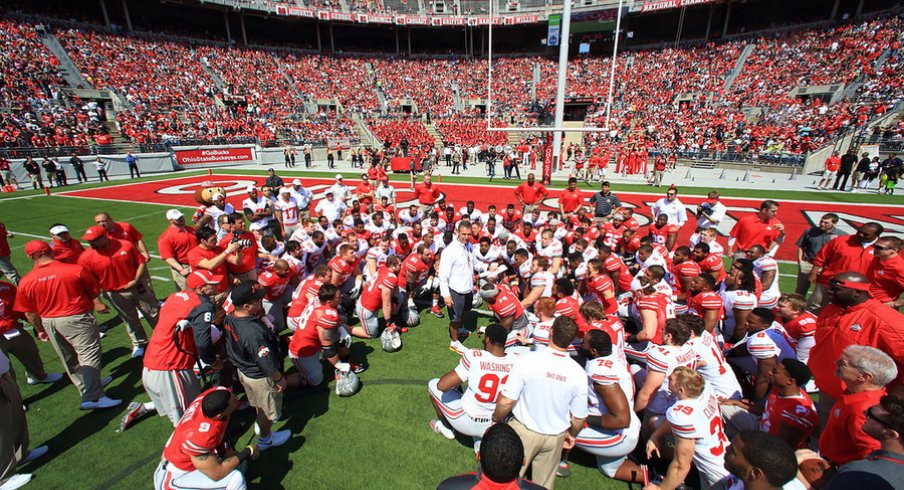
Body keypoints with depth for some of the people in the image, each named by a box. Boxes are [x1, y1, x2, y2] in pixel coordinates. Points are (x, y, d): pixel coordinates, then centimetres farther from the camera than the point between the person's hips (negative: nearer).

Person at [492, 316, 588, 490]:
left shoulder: (527, 360, -26)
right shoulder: (579, 373, -16)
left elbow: (507, 401, -21)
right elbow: (579, 417, -4)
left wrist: (497, 419, -1)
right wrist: (572, 435, 17)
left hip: (524, 431, -2)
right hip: (555, 437, 3)